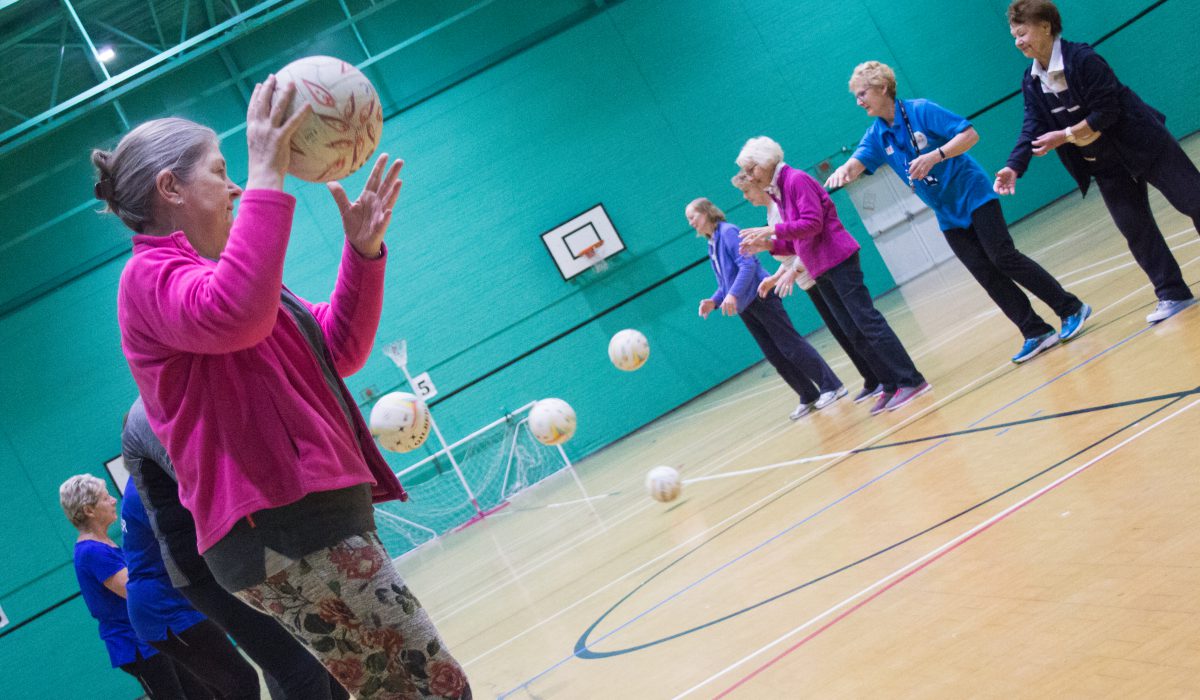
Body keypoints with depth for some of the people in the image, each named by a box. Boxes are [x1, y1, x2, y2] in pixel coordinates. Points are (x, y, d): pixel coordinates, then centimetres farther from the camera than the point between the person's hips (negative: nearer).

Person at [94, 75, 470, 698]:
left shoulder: (213, 272, 24)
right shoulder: (151, 274, -6)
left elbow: (339, 351, 23)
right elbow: (232, 316, -31)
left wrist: (362, 250, 12)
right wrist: (267, 177, -27)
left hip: (316, 520, 10)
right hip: (284, 529, -10)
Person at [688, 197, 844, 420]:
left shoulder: (728, 231, -9)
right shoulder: (712, 245, 16)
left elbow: (747, 264, -19)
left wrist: (733, 294, -28)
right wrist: (714, 301, 2)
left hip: (760, 298, -8)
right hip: (745, 308, 8)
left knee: (791, 345, -7)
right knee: (775, 356, 7)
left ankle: (831, 386, -1)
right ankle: (809, 397, 12)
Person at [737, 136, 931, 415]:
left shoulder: (797, 180, -10)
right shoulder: (777, 193, 17)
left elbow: (812, 224, -20)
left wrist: (772, 229, -20)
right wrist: (767, 245, 4)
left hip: (838, 259, -9)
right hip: (820, 270, 9)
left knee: (868, 322, -10)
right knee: (854, 332, 6)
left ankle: (912, 381, -8)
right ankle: (891, 386, 10)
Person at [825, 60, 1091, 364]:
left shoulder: (922, 110, -13)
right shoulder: (877, 135, 3)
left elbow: (970, 135, -17)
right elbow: (856, 164, -11)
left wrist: (934, 156, -31)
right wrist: (843, 171, -35)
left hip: (973, 195, -6)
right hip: (947, 216, 6)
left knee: (1003, 258, -12)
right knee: (986, 275, -1)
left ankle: (1071, 308, 2)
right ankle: (1036, 333, 5)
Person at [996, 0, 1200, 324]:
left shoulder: (1082, 58, -23)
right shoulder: (1031, 82, -2)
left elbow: (1105, 113, -25)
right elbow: (1033, 127, -10)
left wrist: (1065, 135, -27)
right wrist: (1014, 167, -24)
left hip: (1143, 143, -6)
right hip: (1105, 166, 6)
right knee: (1135, 230, 3)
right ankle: (1172, 294, 10)